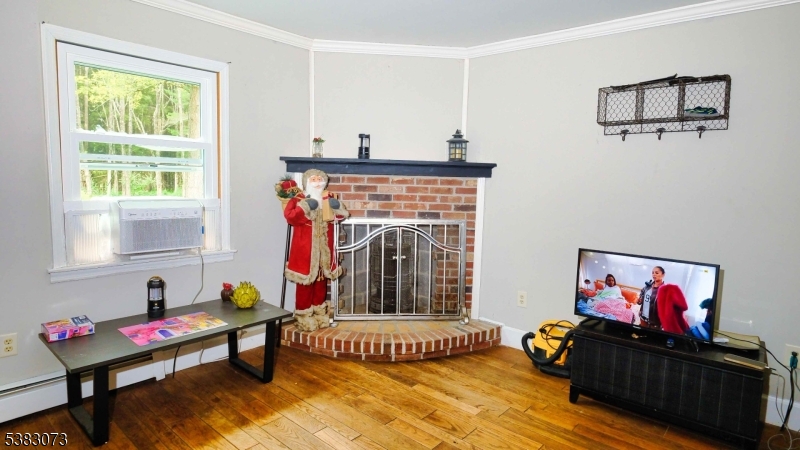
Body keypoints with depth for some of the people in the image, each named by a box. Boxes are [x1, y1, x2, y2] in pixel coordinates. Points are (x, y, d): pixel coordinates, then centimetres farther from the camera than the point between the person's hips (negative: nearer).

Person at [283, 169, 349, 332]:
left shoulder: (329, 200, 11)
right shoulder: (298, 200, -7)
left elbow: (343, 215, 14)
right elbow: (289, 216, -23)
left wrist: (338, 207, -6)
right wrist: (305, 207, -30)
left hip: (324, 250, 6)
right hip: (305, 251, -6)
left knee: (321, 282, 16)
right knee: (305, 284, 0)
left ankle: (320, 314, 32)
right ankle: (303, 317, 13)